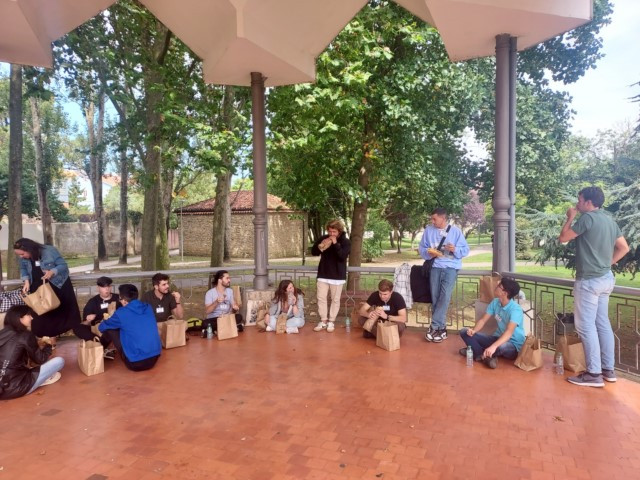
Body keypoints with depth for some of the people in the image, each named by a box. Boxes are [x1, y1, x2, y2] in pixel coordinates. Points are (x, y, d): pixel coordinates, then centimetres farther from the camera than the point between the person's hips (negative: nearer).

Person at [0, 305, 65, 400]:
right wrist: (48, 345, 21)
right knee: (59, 361, -3)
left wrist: (37, 345, 23)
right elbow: (40, 359, 4)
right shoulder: (26, 335, -8)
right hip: (15, 388, -8)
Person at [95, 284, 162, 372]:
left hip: (135, 363, -5)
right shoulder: (148, 308, 6)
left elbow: (98, 328, 13)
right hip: (155, 359, 6)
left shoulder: (121, 313, -8)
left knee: (109, 328, 9)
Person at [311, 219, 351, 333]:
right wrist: (320, 247, -16)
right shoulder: (323, 238, 3)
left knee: (335, 300, 5)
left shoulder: (345, 242, -7)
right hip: (323, 274, 3)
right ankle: (323, 321, 15)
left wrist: (335, 244, -25)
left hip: (337, 276, -3)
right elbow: (313, 252, 3)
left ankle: (331, 322, 16)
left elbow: (343, 256, -21)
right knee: (321, 298, 5)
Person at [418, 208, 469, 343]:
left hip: (450, 267, -2)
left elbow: (466, 250, 2)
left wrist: (455, 249, -18)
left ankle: (434, 327, -11)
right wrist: (429, 253, -12)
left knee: (445, 297, -15)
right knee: (435, 297, 0)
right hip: (435, 267, 2)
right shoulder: (428, 230, 6)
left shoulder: (456, 231, 1)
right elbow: (421, 248, 9)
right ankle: (441, 328, 9)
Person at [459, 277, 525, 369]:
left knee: (501, 347, -44)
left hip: (514, 345, -7)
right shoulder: (495, 302, -3)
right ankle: (486, 356, -21)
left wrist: (493, 346, -53)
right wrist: (474, 330, -23)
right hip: (498, 338, 7)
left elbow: (509, 332, -38)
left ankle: (481, 354, -14)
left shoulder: (515, 309, -25)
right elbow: (483, 320, -1)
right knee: (464, 332, -7)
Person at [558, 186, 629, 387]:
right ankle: (608, 369, 21)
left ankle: (594, 374, -2)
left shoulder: (588, 217, -15)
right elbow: (624, 248, 16)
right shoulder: (609, 219, 12)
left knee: (586, 325, -4)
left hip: (589, 280, -9)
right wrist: (607, 263, 17)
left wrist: (570, 218, 4)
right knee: (603, 323, 14)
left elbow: (563, 238, -9)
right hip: (606, 279, 9)